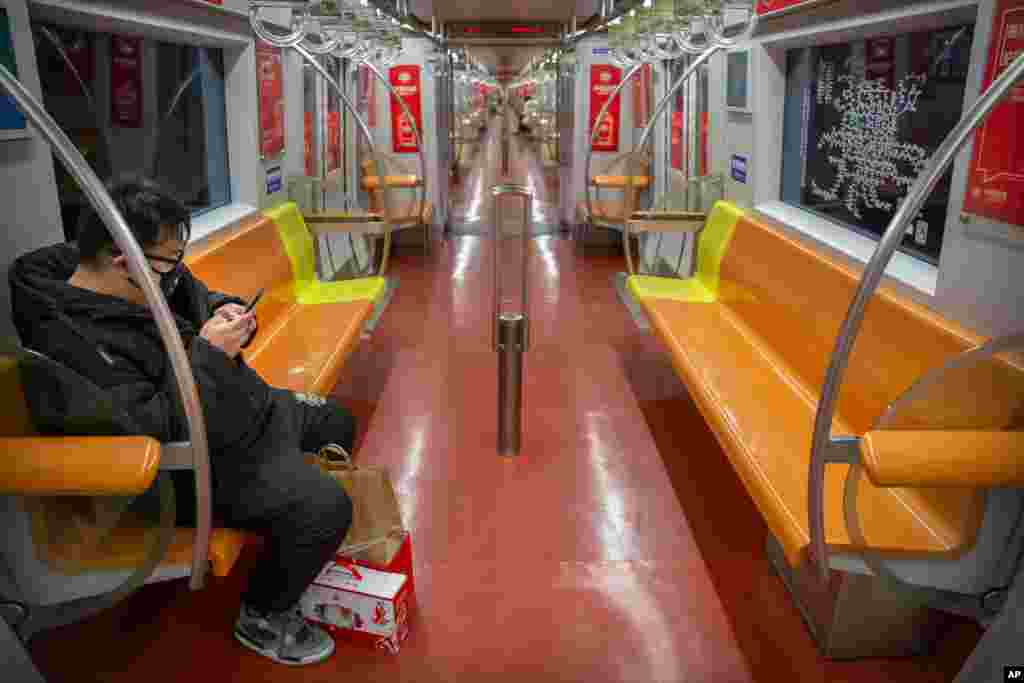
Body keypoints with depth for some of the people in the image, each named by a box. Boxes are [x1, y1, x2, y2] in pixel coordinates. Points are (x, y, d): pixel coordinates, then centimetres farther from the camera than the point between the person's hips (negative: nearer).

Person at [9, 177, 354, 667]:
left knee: (336, 423, 22)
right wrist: (208, 354, -30)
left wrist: (227, 312, -6)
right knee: (324, 508, -22)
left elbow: (199, 299, 16)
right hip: (212, 459, -10)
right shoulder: (76, 343, -30)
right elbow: (157, 431, -33)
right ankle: (262, 618, 5)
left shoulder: (146, 279, -4)